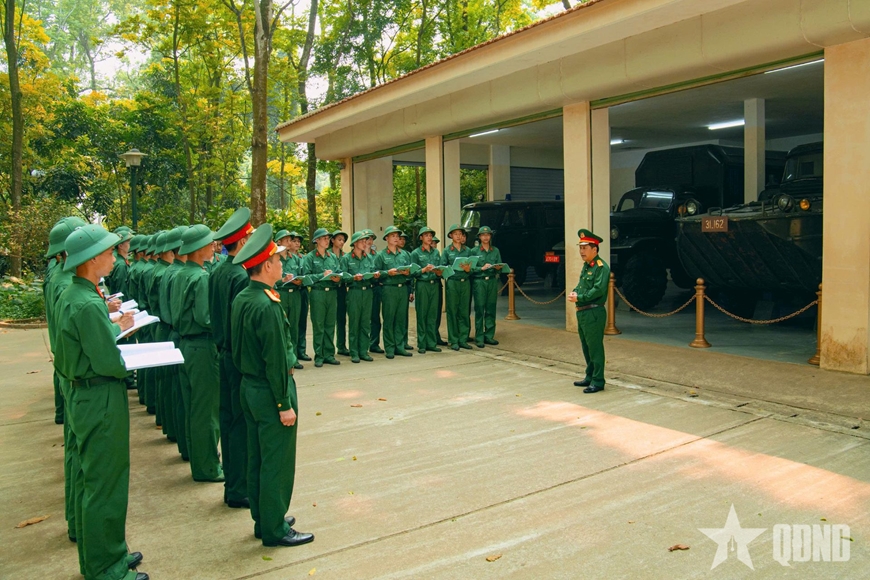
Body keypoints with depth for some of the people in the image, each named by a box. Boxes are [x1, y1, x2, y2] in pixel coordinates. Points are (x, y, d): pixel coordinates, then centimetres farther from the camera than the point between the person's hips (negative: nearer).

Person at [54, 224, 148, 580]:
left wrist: (114, 327, 10)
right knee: (106, 485, 2)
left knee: (90, 479, 20)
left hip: (82, 396, 10)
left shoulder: (69, 297, 8)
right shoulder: (88, 305, -23)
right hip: (102, 399, -10)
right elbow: (108, 362, -23)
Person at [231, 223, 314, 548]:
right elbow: (275, 360, -22)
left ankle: (264, 520, 32)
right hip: (270, 392, -9)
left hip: (249, 387, 9)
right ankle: (275, 530, 15)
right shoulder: (267, 306, -23)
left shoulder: (242, 299, 5)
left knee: (258, 459, 18)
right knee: (277, 463, 3)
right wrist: (285, 404, -17)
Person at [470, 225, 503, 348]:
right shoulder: (474, 251, 2)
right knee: (479, 310, -4)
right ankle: (479, 338, 1)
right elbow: (471, 268, -2)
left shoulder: (496, 251, 12)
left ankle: (489, 336, 12)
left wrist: (498, 268, -10)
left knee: (491, 309, 3)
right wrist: (482, 268, -16)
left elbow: (500, 267, 11)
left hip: (492, 281, 3)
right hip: (479, 282, -3)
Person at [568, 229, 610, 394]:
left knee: (595, 347, -4)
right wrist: (574, 292, 2)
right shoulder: (586, 266, 16)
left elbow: (598, 290, -23)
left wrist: (579, 297, -18)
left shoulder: (601, 267, -14)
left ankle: (598, 381, 4)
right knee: (586, 347, 17)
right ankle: (590, 377, 29)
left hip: (594, 313, -10)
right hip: (582, 312, 10)